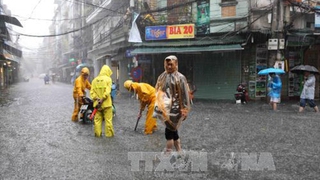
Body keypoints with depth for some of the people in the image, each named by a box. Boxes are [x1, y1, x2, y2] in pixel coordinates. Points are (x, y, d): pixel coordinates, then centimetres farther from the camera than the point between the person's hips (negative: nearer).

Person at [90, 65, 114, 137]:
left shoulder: (95, 80, 8)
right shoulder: (108, 79, -6)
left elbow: (92, 92, 0)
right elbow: (107, 91, -17)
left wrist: (96, 99, -7)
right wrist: (102, 100, -17)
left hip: (97, 103, 4)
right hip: (106, 103, -4)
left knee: (97, 119, 11)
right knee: (108, 119, 4)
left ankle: (97, 133, 16)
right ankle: (109, 134, 9)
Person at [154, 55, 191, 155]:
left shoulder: (180, 78, -10)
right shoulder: (162, 76, 7)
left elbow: (184, 95, -11)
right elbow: (158, 93, 13)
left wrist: (184, 110, -12)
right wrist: (158, 106, 12)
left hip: (174, 108, -6)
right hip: (165, 107, 6)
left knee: (169, 131, -4)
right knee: (173, 130, 13)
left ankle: (167, 153, 9)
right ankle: (179, 152, 26)